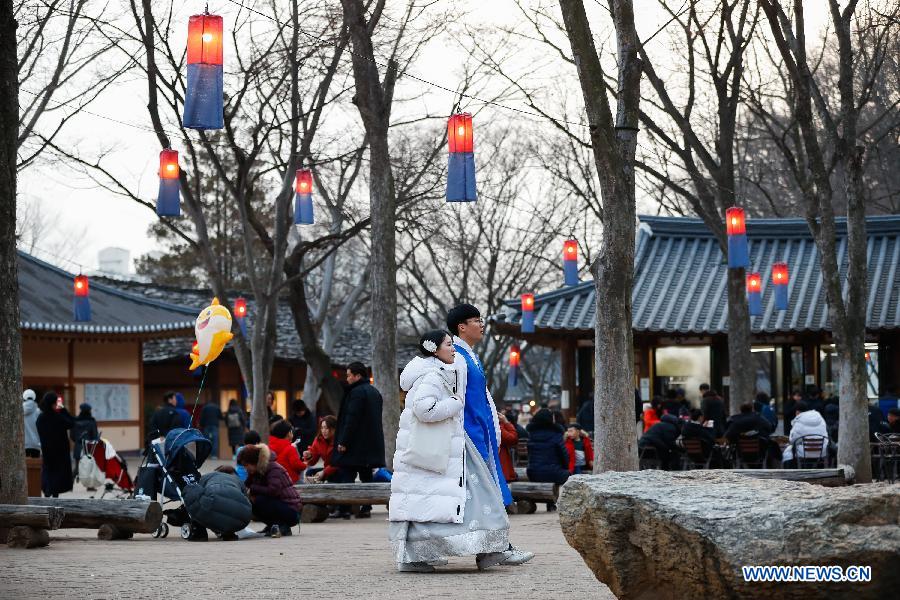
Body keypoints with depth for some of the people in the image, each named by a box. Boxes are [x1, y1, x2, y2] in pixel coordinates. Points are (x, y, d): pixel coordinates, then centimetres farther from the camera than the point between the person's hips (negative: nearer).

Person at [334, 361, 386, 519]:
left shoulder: (357, 392, -14)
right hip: (372, 444, 9)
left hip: (356, 445, -9)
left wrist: (343, 442, -19)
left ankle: (344, 509, -8)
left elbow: (351, 419, -20)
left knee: (346, 476, -5)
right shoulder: (375, 392, 15)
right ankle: (366, 508, 8)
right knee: (366, 476, 10)